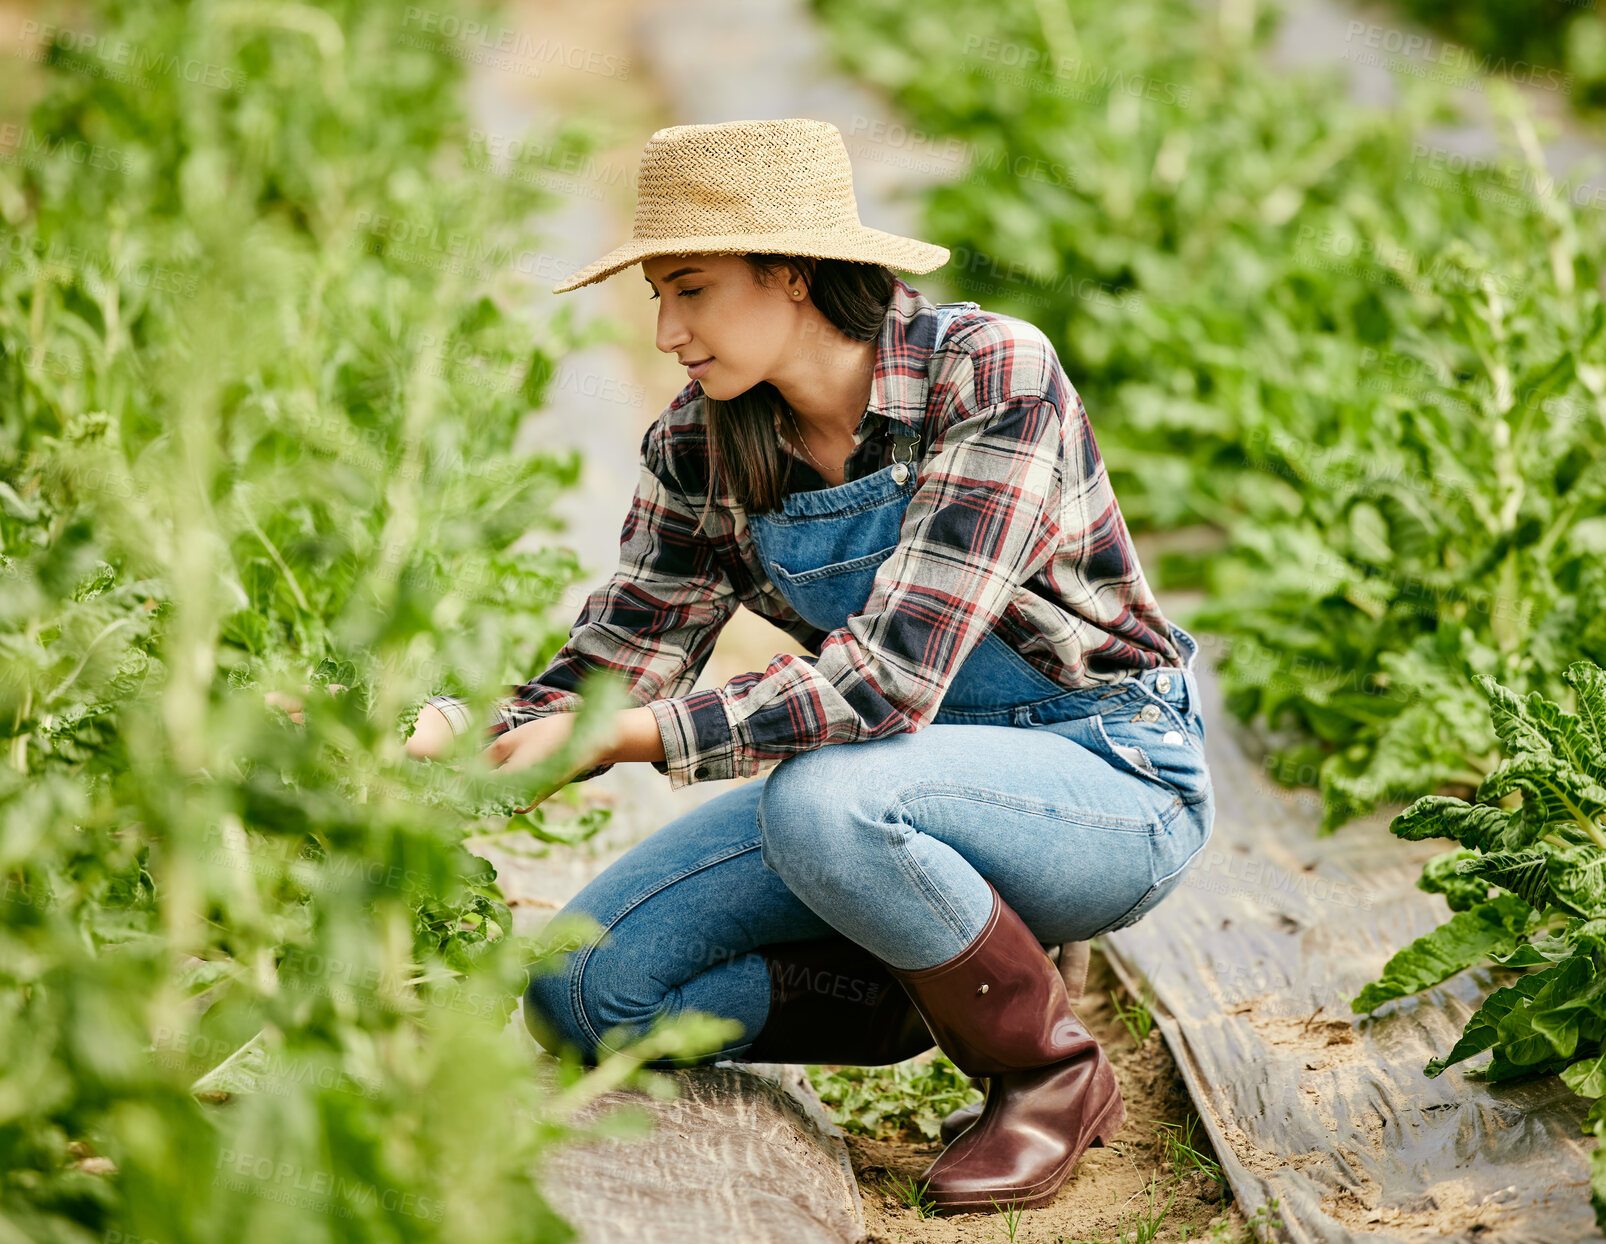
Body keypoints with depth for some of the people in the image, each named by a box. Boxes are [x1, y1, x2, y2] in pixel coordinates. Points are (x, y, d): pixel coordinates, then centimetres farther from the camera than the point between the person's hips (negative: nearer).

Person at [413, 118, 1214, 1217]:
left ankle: (1054, 1069, -11)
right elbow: (613, 669, -4)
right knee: (587, 988, -11)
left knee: (821, 800, -37)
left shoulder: (992, 374, -24)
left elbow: (888, 678, -32)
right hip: (908, 775, 6)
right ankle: (941, 992, 8)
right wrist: (451, 733, -23)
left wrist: (626, 738, -35)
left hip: (1113, 786, -6)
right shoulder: (704, 440, -5)